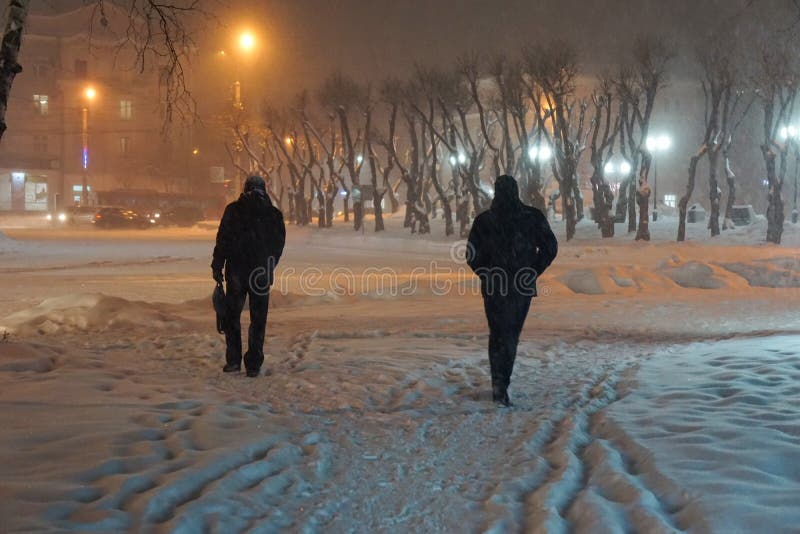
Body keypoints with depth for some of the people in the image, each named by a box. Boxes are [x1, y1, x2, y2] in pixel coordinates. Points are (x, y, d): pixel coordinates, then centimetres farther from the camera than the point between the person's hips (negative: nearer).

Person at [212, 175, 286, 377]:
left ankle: (233, 360, 5)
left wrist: (217, 267, 1)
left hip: (236, 271, -1)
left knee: (232, 315, 11)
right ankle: (253, 364, 5)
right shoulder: (274, 214, 3)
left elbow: (222, 240, -6)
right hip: (262, 273, 1)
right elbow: (279, 245, 9)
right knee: (258, 320, 7)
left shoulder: (233, 210, -3)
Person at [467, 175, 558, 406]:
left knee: (497, 333, 10)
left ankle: (499, 383, 0)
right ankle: (501, 384, 0)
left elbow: (473, 256, -4)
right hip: (522, 286, 0)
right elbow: (550, 247, -3)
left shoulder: (483, 220, -4)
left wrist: (487, 275, 11)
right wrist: (534, 272, 7)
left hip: (493, 286, 0)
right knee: (511, 334, 10)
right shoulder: (533, 217, -4)